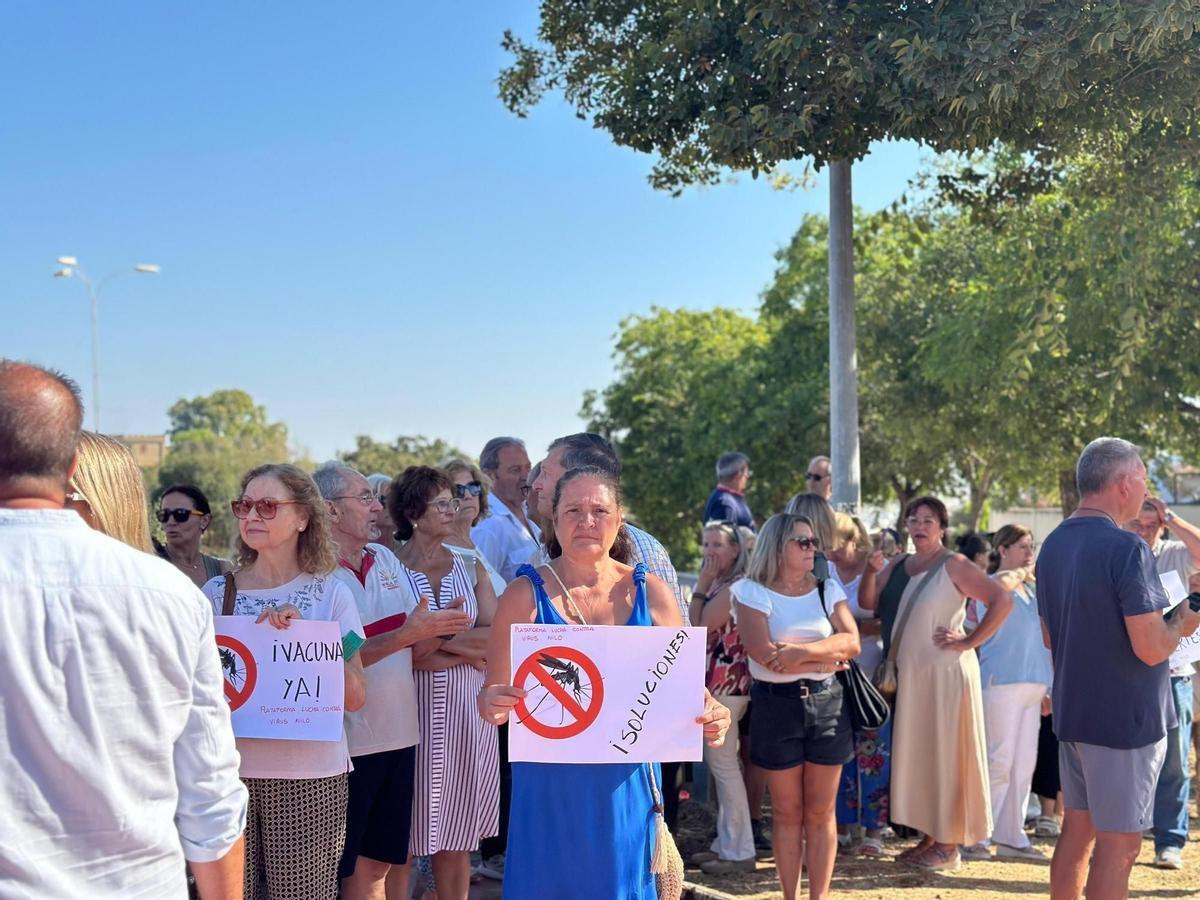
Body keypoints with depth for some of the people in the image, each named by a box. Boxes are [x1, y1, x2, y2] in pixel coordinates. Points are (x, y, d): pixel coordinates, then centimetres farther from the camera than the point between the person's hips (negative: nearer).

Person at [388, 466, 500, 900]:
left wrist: (438, 637, -12)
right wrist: (466, 650, -13)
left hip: (467, 710, 4)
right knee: (405, 831, 3)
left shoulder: (470, 568, 9)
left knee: (458, 832, 9)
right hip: (413, 708, -3)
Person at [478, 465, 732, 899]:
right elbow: (492, 695, -3)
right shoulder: (526, 595, -5)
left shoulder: (651, 593, 1)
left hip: (625, 781, 2)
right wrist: (492, 704, -25)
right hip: (547, 784, -2)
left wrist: (709, 716, -14)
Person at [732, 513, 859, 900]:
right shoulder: (751, 591, -5)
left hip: (827, 702, 3)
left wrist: (801, 651, -20)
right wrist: (825, 659, -9)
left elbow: (851, 642, -5)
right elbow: (764, 654, -17)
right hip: (777, 705, -3)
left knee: (821, 813, 6)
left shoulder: (828, 589, 8)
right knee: (787, 813, 6)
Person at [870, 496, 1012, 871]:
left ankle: (949, 845, 8)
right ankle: (929, 836, 21)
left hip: (946, 671, -7)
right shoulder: (899, 566, 11)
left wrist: (969, 642, -16)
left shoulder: (954, 565, -9)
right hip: (910, 671, 7)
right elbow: (868, 602, 5)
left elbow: (1002, 601, -18)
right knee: (918, 753, 10)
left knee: (946, 753, 0)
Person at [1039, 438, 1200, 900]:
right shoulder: (1126, 548, -19)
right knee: (1118, 844, 0)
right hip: (1125, 718, -8)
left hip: (1073, 711, 8)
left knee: (1077, 829, 17)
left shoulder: (1053, 545, 8)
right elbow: (1151, 648, -22)